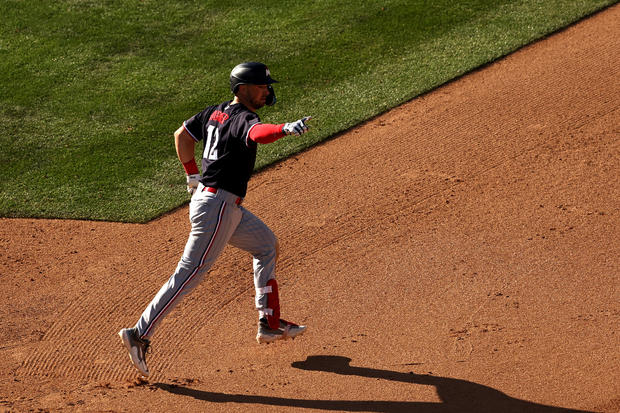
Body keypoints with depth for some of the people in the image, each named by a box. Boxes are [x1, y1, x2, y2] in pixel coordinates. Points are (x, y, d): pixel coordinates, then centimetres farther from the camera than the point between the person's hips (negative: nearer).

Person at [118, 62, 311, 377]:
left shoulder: (216, 112, 11)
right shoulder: (242, 118, -16)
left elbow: (182, 135, 22)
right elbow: (257, 134, -40)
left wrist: (193, 175, 24)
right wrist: (285, 129, -58)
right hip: (217, 207, -11)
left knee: (266, 244, 21)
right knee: (190, 274, -9)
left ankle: (269, 324, 26)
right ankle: (140, 335, -6)